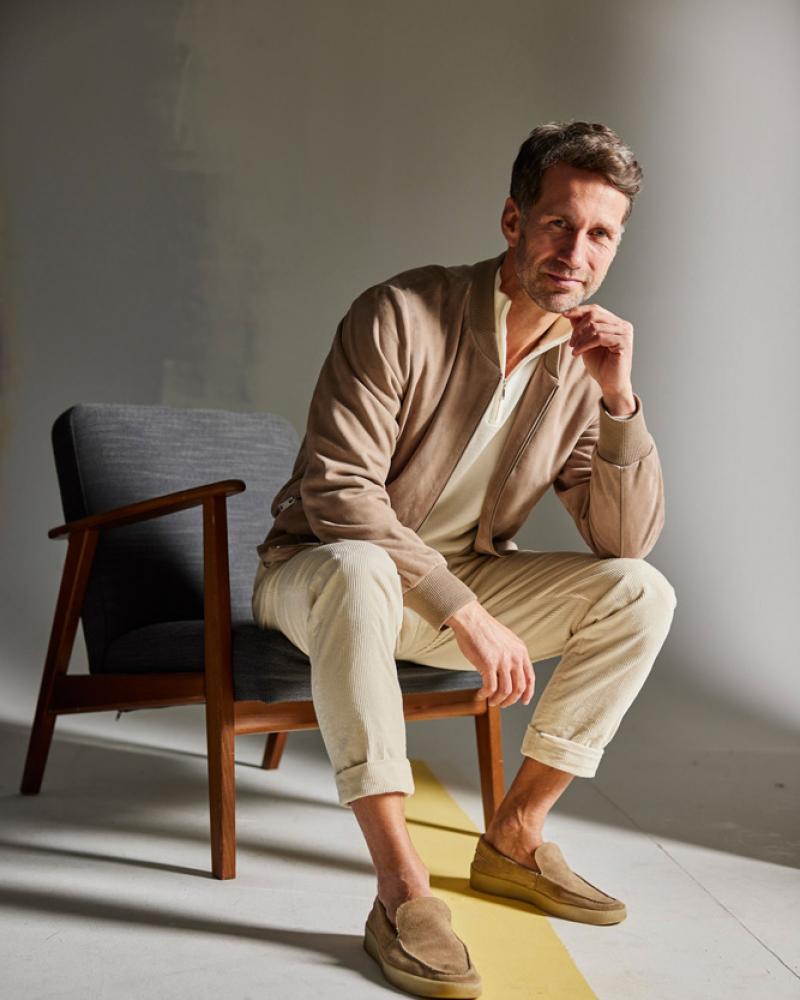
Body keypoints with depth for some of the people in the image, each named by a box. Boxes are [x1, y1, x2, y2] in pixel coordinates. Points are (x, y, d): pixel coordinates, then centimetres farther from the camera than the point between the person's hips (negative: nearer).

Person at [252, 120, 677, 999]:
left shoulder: (582, 363, -2)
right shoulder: (401, 314, -19)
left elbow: (626, 540, -7)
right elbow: (337, 491, -25)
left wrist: (618, 397, -20)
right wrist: (467, 613, -30)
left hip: (466, 584, 5)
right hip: (320, 571, -5)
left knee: (640, 592, -13)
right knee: (357, 568, -40)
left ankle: (514, 838, -3)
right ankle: (400, 889, -33)